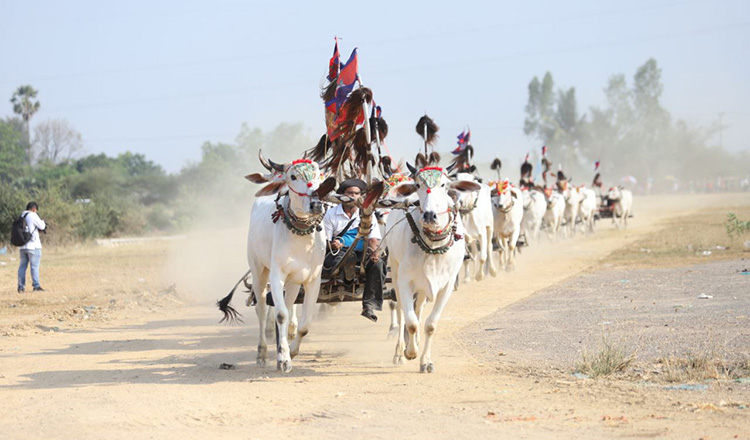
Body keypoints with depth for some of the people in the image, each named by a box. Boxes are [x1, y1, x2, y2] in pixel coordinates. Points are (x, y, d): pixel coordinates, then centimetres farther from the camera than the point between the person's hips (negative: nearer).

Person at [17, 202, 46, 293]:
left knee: (23, 266, 9)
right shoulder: (33, 215, -10)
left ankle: (21, 286, 7)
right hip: (33, 246, -7)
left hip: (23, 246, 7)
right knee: (35, 266, -3)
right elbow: (42, 226, -6)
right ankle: (36, 286, -3)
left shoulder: (21, 216, 13)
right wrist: (42, 222, 15)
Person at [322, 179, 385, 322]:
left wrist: (375, 251, -19)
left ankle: (369, 305, -31)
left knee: (377, 263, -31)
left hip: (362, 254, 2)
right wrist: (333, 245, -21)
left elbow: (373, 239, 4)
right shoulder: (331, 214, 10)